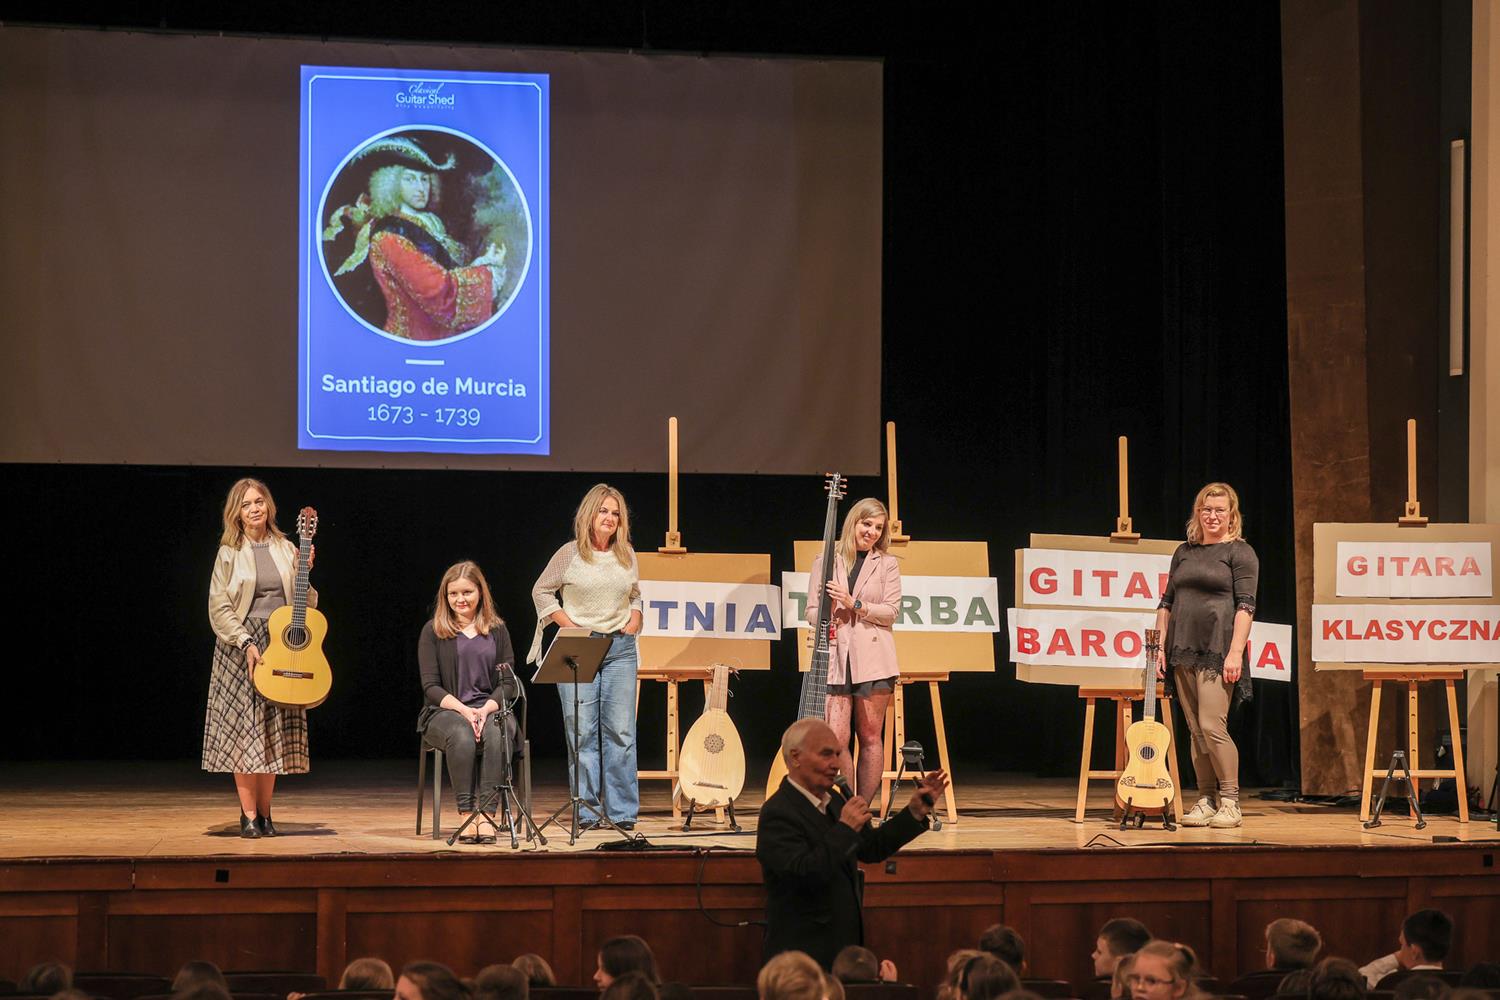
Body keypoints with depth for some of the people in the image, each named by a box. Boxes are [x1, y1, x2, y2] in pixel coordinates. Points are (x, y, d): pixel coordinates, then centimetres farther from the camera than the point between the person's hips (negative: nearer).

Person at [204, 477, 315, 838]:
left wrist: (305, 573, -3)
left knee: (274, 732, 3)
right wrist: (246, 643, -15)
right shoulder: (230, 553, 1)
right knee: (244, 730, -5)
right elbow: (219, 609, -5)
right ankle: (248, 815, -1)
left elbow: (304, 604, 13)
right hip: (239, 645, -3)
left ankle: (265, 813, 9)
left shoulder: (286, 550, 10)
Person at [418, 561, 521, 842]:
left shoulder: (497, 630, 12)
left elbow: (508, 682, 6)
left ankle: (487, 814, -38)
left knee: (498, 733, -35)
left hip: (491, 709, 1)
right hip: (445, 711, -1)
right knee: (461, 734, -37)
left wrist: (487, 708, -14)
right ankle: (466, 813, -35)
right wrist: (463, 709, -18)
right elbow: (431, 686, -1)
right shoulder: (433, 632, 6)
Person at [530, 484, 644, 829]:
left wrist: (633, 623, 6)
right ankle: (588, 809, 3)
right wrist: (569, 626, -3)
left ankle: (623, 812, 3)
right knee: (582, 732, -3)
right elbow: (541, 591, 6)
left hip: (620, 648, 3)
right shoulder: (570, 554, 0)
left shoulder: (627, 557, 11)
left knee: (621, 731, -1)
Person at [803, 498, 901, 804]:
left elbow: (891, 611, 0)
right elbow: (812, 609, 9)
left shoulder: (886, 564, 8)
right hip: (834, 657, 0)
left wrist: (854, 605, -13)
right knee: (836, 738, -8)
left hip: (872, 659, 0)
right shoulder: (826, 561, 11)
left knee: (870, 737, 2)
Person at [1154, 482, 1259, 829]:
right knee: (1196, 731, 6)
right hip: (1182, 653, 6)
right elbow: (1167, 603, 19)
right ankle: (1205, 801, 11)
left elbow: (1245, 605, -8)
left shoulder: (1240, 552, 0)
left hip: (1217, 651, -6)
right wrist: (1160, 646, 9)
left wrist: (1235, 653, -17)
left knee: (1212, 726, -13)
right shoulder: (1184, 552, 18)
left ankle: (1230, 803, -4)